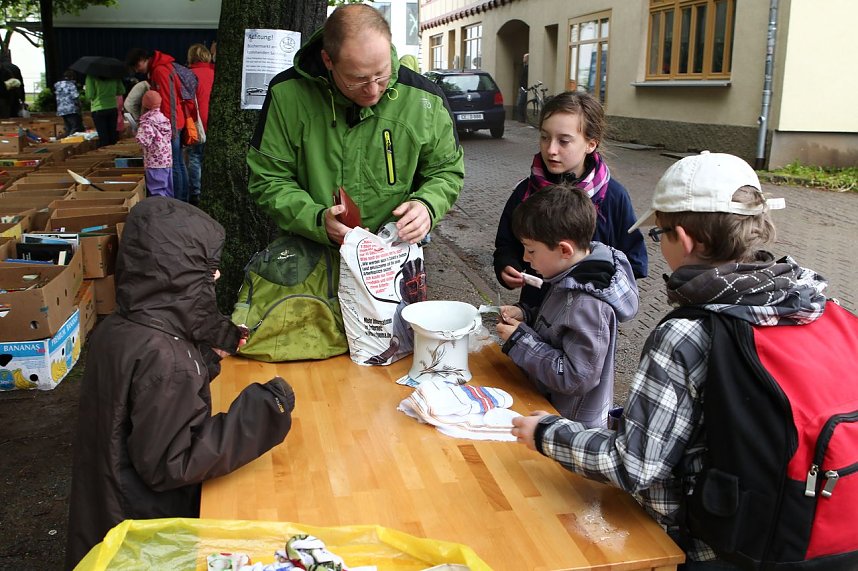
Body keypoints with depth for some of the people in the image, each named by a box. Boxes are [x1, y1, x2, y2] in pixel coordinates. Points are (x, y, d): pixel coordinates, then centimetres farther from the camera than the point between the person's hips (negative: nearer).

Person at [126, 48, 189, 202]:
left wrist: (170, 129, -21)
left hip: (170, 124, -10)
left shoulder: (160, 71, -15)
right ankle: (183, 200, 19)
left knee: (173, 165, -7)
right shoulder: (157, 70, 17)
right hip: (175, 123, 10)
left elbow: (168, 102, -20)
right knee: (179, 163, 13)